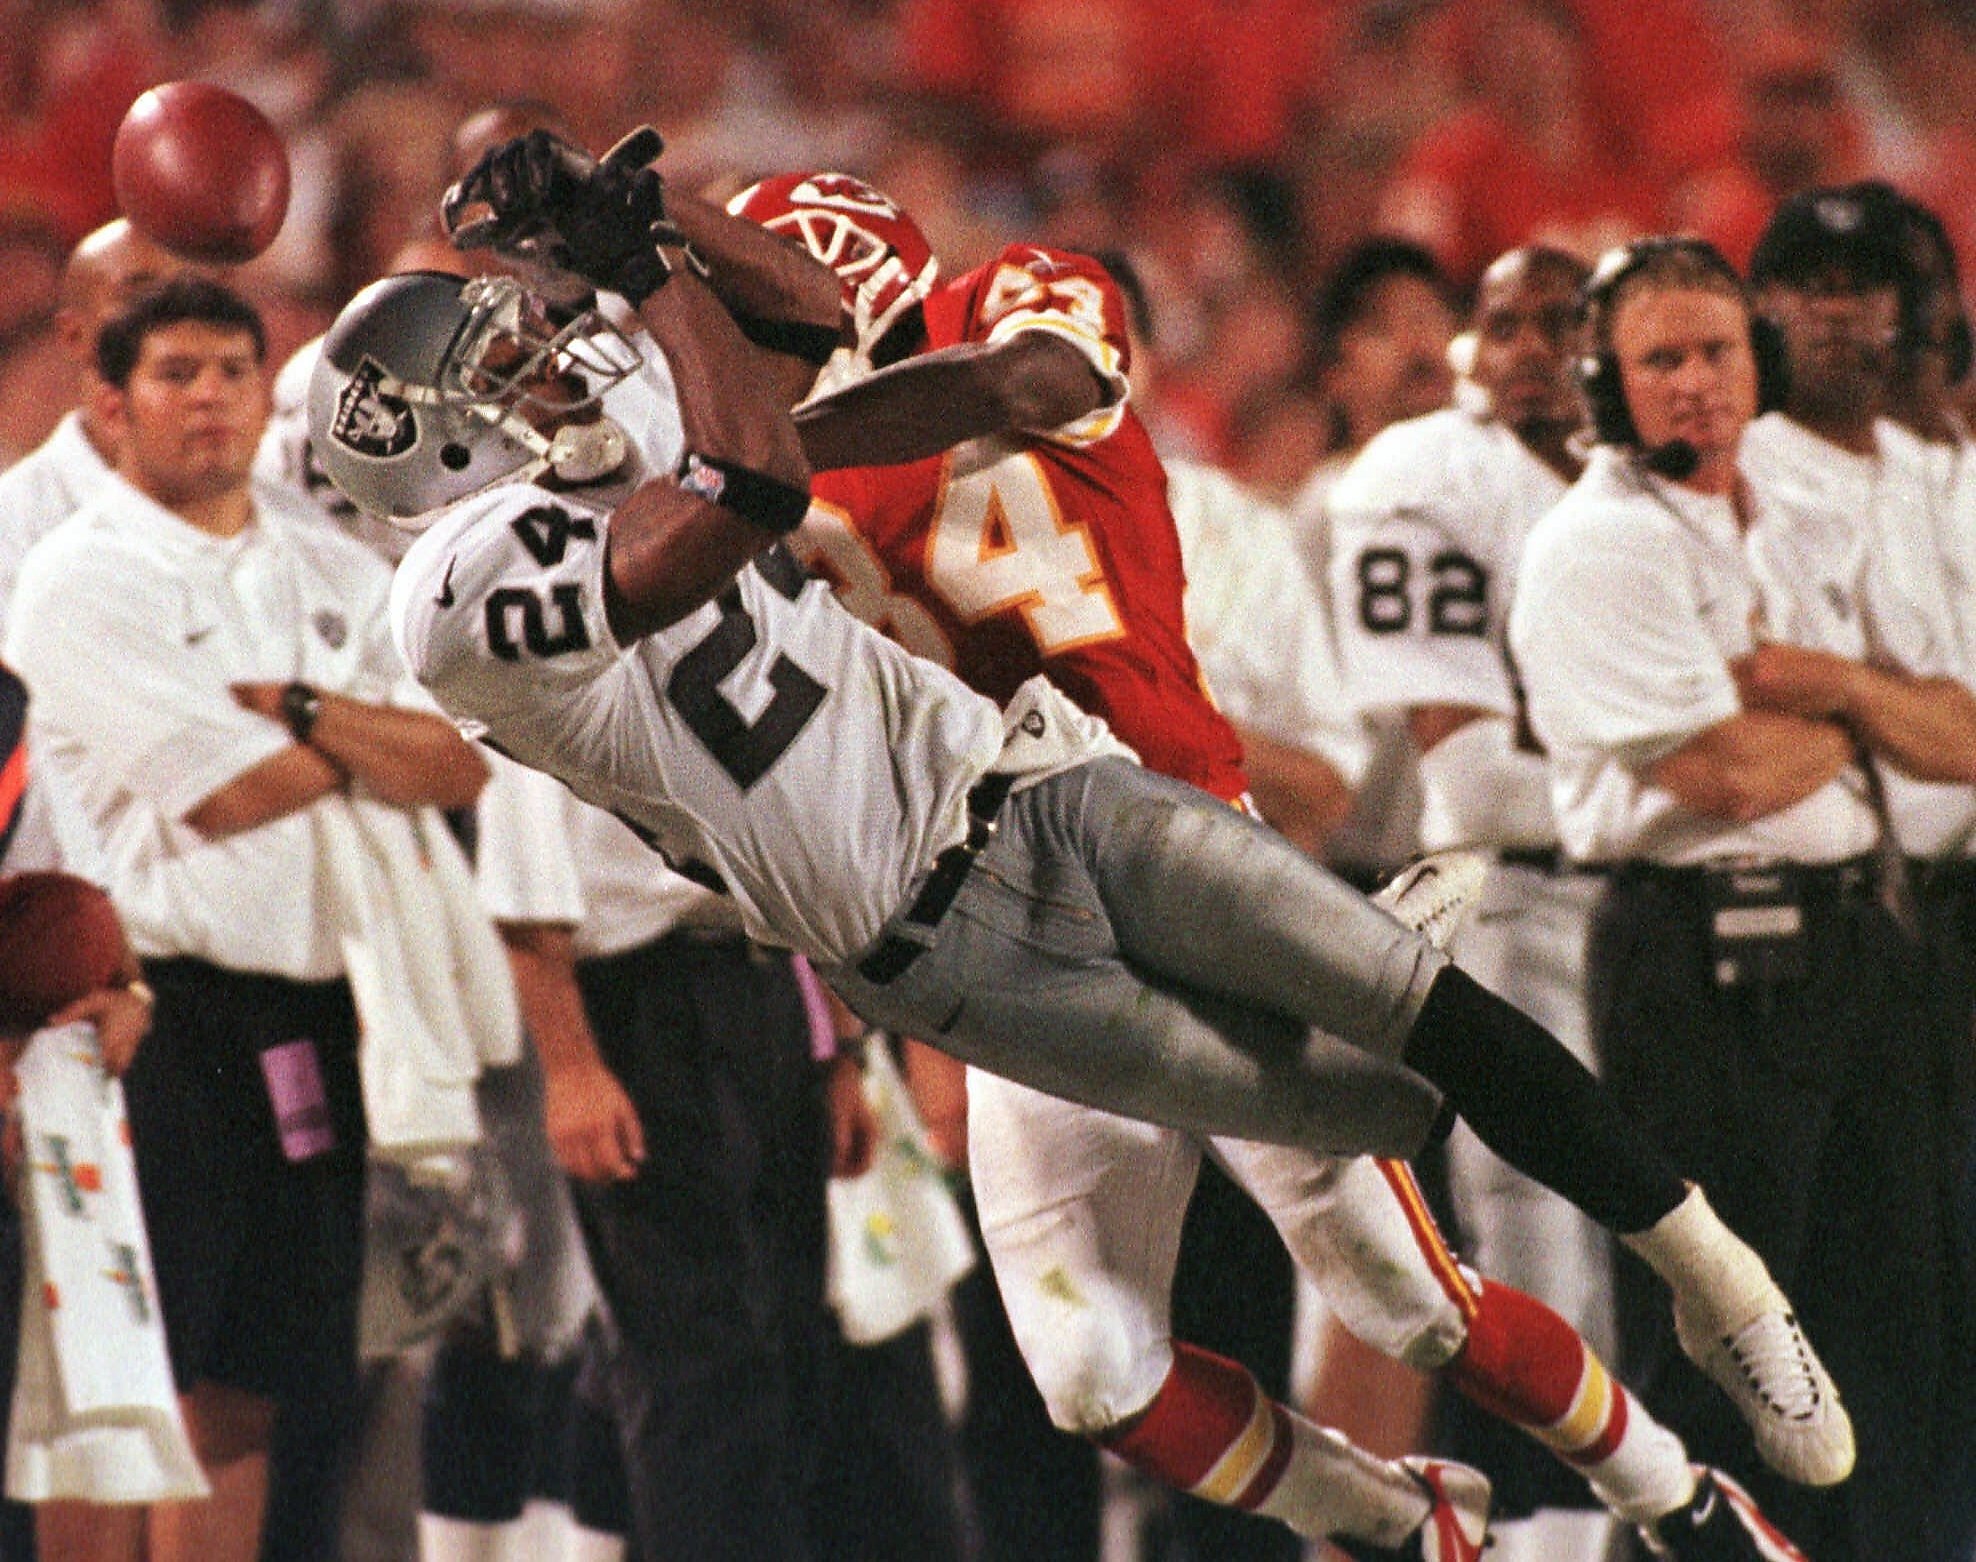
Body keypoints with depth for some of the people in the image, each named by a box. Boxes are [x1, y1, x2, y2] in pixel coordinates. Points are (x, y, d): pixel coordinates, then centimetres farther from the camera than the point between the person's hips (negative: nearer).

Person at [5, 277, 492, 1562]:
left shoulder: (330, 572, 15)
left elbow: (458, 769, 4)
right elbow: (228, 795, -13)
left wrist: (295, 709, -9)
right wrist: (371, 734, 3)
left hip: (302, 1017, 6)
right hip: (156, 1015, -6)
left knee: (248, 1396, 9)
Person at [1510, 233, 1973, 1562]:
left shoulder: (1797, 542, 19)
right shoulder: (1599, 545, -7)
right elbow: (1725, 773, -17)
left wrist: (1816, 682, -7)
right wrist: (1862, 719, 3)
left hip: (1855, 943, 8)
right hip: (1704, 956, -8)